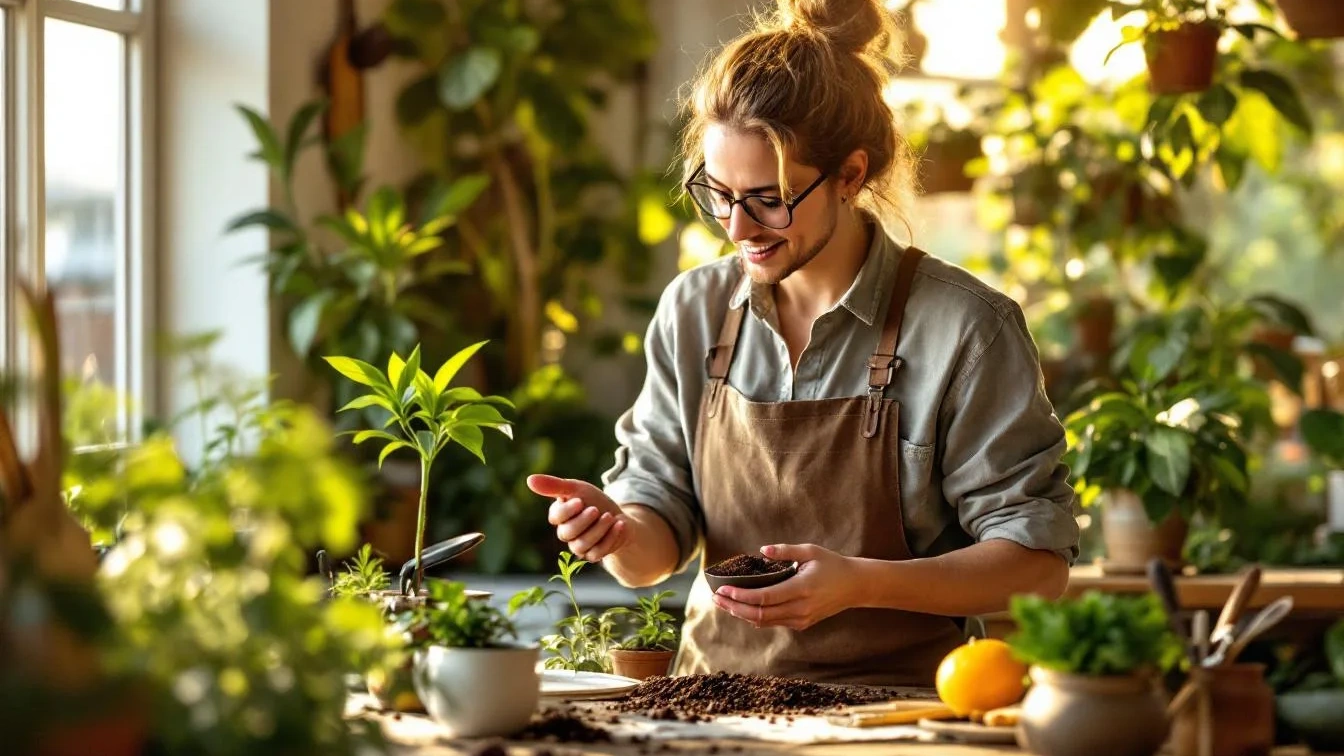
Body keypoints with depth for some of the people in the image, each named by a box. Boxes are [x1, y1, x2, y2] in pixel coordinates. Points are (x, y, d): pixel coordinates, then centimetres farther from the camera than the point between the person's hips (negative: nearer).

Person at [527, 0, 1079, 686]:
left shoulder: (966, 327, -6)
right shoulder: (692, 312, 8)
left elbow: (1038, 562, -5)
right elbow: (655, 551, 11)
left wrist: (864, 583, -19)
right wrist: (619, 529, -13)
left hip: (889, 702, -4)